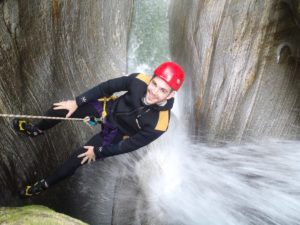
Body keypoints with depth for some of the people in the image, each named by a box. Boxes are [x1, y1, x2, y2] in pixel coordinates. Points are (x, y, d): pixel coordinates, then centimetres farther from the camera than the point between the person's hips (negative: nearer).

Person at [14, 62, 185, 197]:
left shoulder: (159, 124, -36)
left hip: (115, 133, -3)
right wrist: (77, 102, -10)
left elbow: (131, 145, -22)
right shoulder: (140, 80, -30)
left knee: (77, 160, -3)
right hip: (107, 108, 3)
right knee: (60, 109, 3)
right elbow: (108, 87, -14)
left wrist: (98, 152, -13)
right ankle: (37, 130, 39)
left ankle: (45, 184, 28)